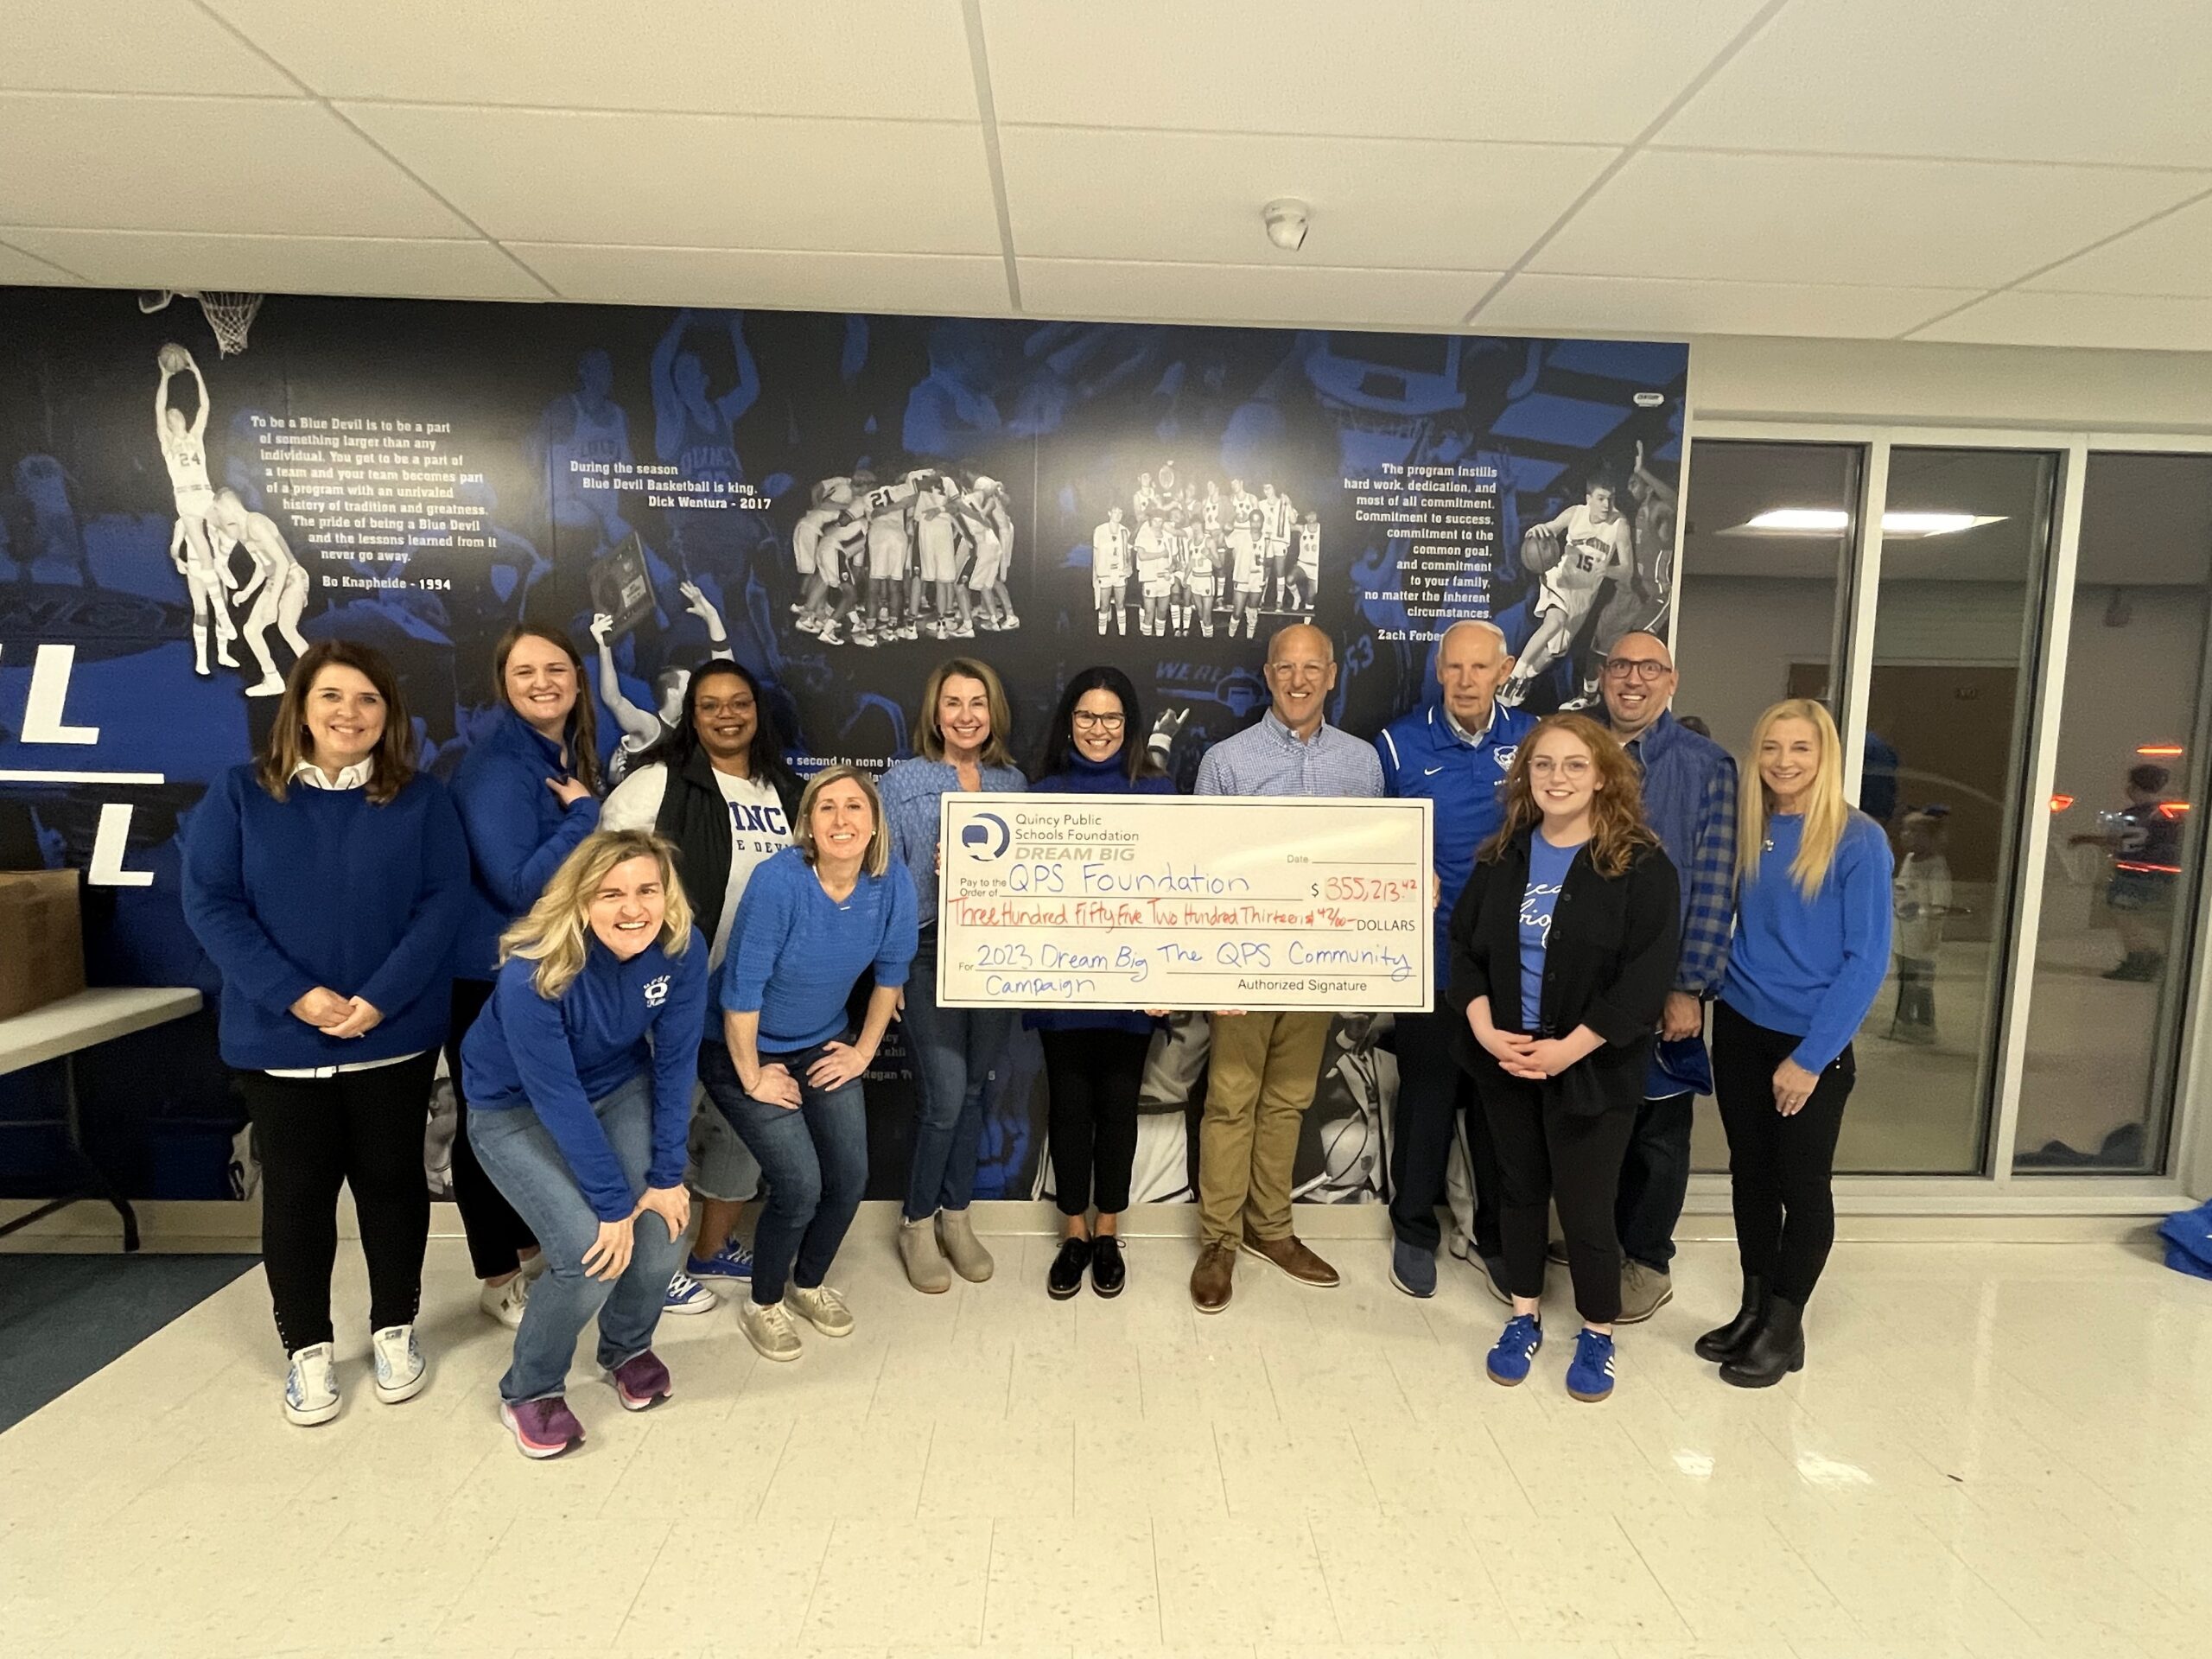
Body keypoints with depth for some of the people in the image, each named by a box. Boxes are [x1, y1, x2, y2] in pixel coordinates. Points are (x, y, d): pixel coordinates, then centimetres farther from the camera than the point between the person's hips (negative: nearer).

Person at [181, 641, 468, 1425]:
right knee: (297, 1191, 10)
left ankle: (395, 1328, 30)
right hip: (280, 1039, 0)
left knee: (392, 1180, 12)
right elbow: (209, 903, -7)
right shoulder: (239, 795, 0)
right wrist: (293, 994, -18)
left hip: (396, 1036, 0)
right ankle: (307, 1347, 27)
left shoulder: (421, 799, -1)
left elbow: (443, 902, -8)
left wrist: (380, 998, -18)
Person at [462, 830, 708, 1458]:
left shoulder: (682, 947, -23)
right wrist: (612, 1203, -22)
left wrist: (667, 1174, -12)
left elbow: (676, 1063, -13)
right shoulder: (534, 972, -33)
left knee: (662, 1226, -9)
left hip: (619, 1085, 4)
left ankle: (628, 1348, 24)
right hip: (516, 1109, -4)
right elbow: (558, 1098, -27)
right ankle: (529, 1390, 13)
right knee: (592, 1252, -17)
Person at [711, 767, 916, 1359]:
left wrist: (863, 1052, 5)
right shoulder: (778, 882, -30)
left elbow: (891, 972, 0)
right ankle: (762, 1304, 20)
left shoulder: (892, 883, -16)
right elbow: (741, 992, -24)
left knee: (850, 1177, 1)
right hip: (748, 1050, -5)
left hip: (824, 1044, 5)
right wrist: (754, 1079, -15)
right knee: (800, 1186, -10)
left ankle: (809, 1283, 32)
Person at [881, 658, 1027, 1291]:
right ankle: (916, 1225, 18)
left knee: (973, 1092, 13)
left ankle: (956, 1216, 31)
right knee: (944, 1099, -5)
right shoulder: (902, 782, -3)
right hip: (930, 954, -3)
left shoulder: (1013, 781, 7)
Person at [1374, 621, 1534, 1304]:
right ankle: (1414, 1229, 29)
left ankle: (1497, 1234, 32)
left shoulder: (1531, 738, 1)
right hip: (1431, 954, -2)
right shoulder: (1400, 743, -4)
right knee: (1426, 1094, 10)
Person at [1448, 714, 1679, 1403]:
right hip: (1503, 1059, 4)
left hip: (1591, 1068, -4)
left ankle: (1598, 1333, 29)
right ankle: (1524, 1317, 35)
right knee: (1521, 1188, 16)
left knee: (1585, 1204, 5)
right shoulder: (1502, 856, 3)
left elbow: (1648, 978, -15)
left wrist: (1567, 1049, -19)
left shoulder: (1640, 865, -11)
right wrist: (1486, 1030, -11)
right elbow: (1463, 946, 3)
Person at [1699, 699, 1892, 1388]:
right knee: (1750, 1173, 13)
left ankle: (1784, 1328, 24)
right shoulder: (1746, 831, 1)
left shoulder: (1858, 840, -12)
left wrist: (1809, 1057, -15)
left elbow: (1867, 959, -13)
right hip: (1740, 1029, 4)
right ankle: (1753, 1309, 28)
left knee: (1801, 1183, 8)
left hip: (1814, 1040, -4)